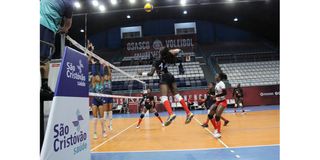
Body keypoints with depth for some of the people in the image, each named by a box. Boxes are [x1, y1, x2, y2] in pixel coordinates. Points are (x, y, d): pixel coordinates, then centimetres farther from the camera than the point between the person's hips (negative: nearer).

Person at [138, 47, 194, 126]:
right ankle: (188, 113, 1)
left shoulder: (156, 62, -3)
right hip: (170, 77, 6)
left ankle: (171, 114, -43)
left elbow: (151, 73, -5)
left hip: (164, 78, -6)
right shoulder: (167, 59, 10)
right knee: (177, 95, 7)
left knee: (164, 97, -17)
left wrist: (142, 73, 8)